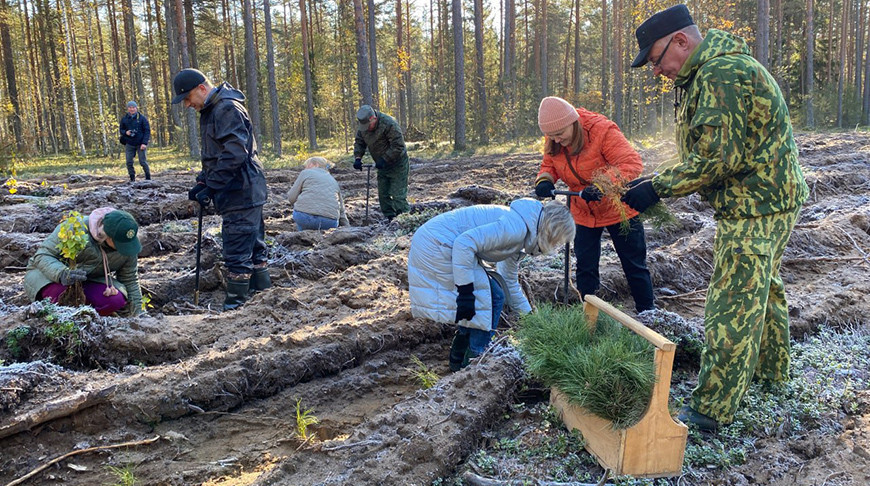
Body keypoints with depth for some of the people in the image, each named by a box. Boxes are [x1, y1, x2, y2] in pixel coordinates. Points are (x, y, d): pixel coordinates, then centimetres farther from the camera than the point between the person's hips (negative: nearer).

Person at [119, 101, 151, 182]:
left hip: (140, 144, -3)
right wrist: (125, 132, -11)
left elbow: (147, 131, -6)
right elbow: (121, 129, 15)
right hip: (129, 144, 3)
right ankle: (132, 179, 9)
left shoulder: (142, 118, -4)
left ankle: (148, 178, 10)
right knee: (129, 162, 0)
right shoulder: (124, 119, 5)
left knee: (143, 162, -4)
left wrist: (144, 143, -15)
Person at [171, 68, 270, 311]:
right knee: (254, 246, 16)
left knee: (237, 251, -6)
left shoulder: (228, 109, -16)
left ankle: (234, 306, 1)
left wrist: (209, 187, -20)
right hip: (244, 193, 11)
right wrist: (202, 182, 11)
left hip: (241, 193, -11)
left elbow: (235, 154, -24)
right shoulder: (210, 110, 18)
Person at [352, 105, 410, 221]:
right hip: (382, 165, 8)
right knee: (383, 195, 9)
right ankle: (389, 219, 18)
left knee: (398, 195, -12)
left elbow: (398, 146, -26)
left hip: (397, 165, -8)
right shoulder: (363, 126, -2)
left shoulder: (389, 124, -25)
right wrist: (357, 158, -8)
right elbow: (359, 142, 9)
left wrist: (384, 160, -28)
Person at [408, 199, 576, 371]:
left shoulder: (518, 234, 15)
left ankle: (458, 361, 25)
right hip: (436, 245, -10)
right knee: (492, 298, -6)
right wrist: (465, 292, -24)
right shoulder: (516, 226, -18)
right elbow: (465, 243, -27)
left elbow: (509, 281, 28)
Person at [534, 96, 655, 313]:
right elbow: (549, 165, 5)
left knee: (634, 265, 8)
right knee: (585, 267, 8)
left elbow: (632, 163, -30)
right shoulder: (553, 141, -9)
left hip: (618, 209, -4)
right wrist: (544, 180, -19)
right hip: (583, 213, 5)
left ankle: (647, 313, 24)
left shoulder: (602, 130, -26)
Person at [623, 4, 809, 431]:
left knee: (733, 307, -6)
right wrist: (656, 181, 5)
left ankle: (712, 409, 2)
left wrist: (657, 189, -17)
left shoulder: (721, 74, -21)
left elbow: (717, 158, -25)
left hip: (755, 208, -11)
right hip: (771, 200, 11)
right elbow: (709, 153, 15)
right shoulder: (713, 72, 14)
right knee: (761, 289, 24)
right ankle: (771, 371, 43)